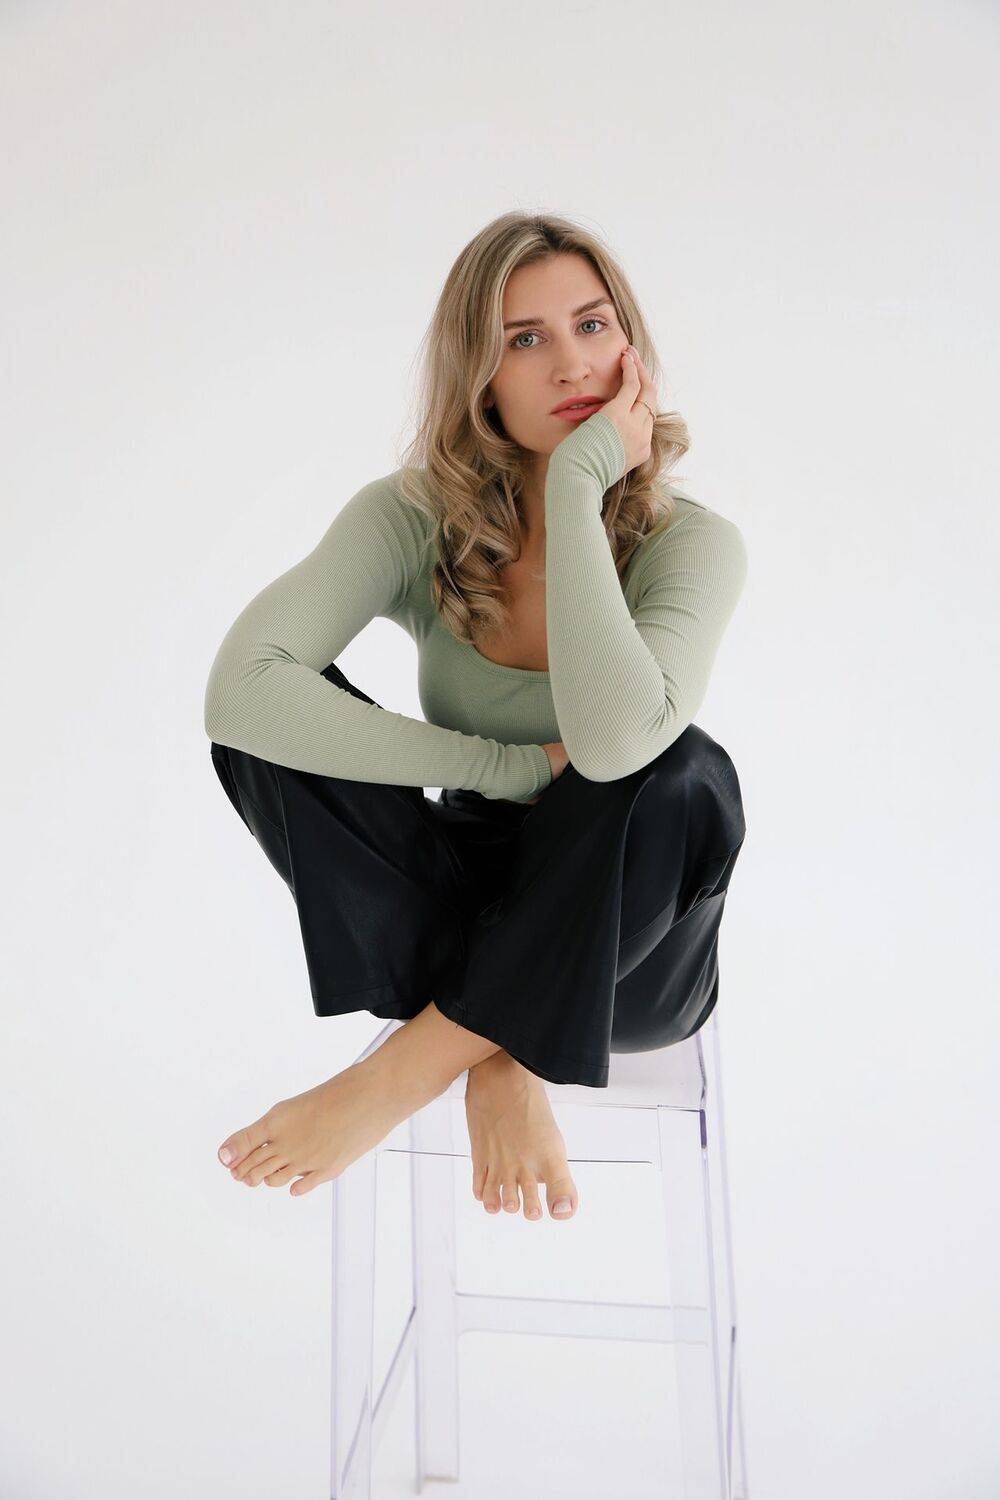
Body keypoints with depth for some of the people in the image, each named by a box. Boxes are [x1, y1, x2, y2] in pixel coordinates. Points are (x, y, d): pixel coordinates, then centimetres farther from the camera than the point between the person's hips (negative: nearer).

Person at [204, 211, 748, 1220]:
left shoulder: (689, 542, -15)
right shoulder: (414, 520, -11)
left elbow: (614, 740, -36)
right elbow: (238, 689, -27)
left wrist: (578, 487, -28)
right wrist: (510, 768, -28)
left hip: (623, 945, -1)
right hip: (460, 913, 2)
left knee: (687, 776, -33)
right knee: (276, 722, -19)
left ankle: (404, 1074, -21)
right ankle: (494, 1059, -17)